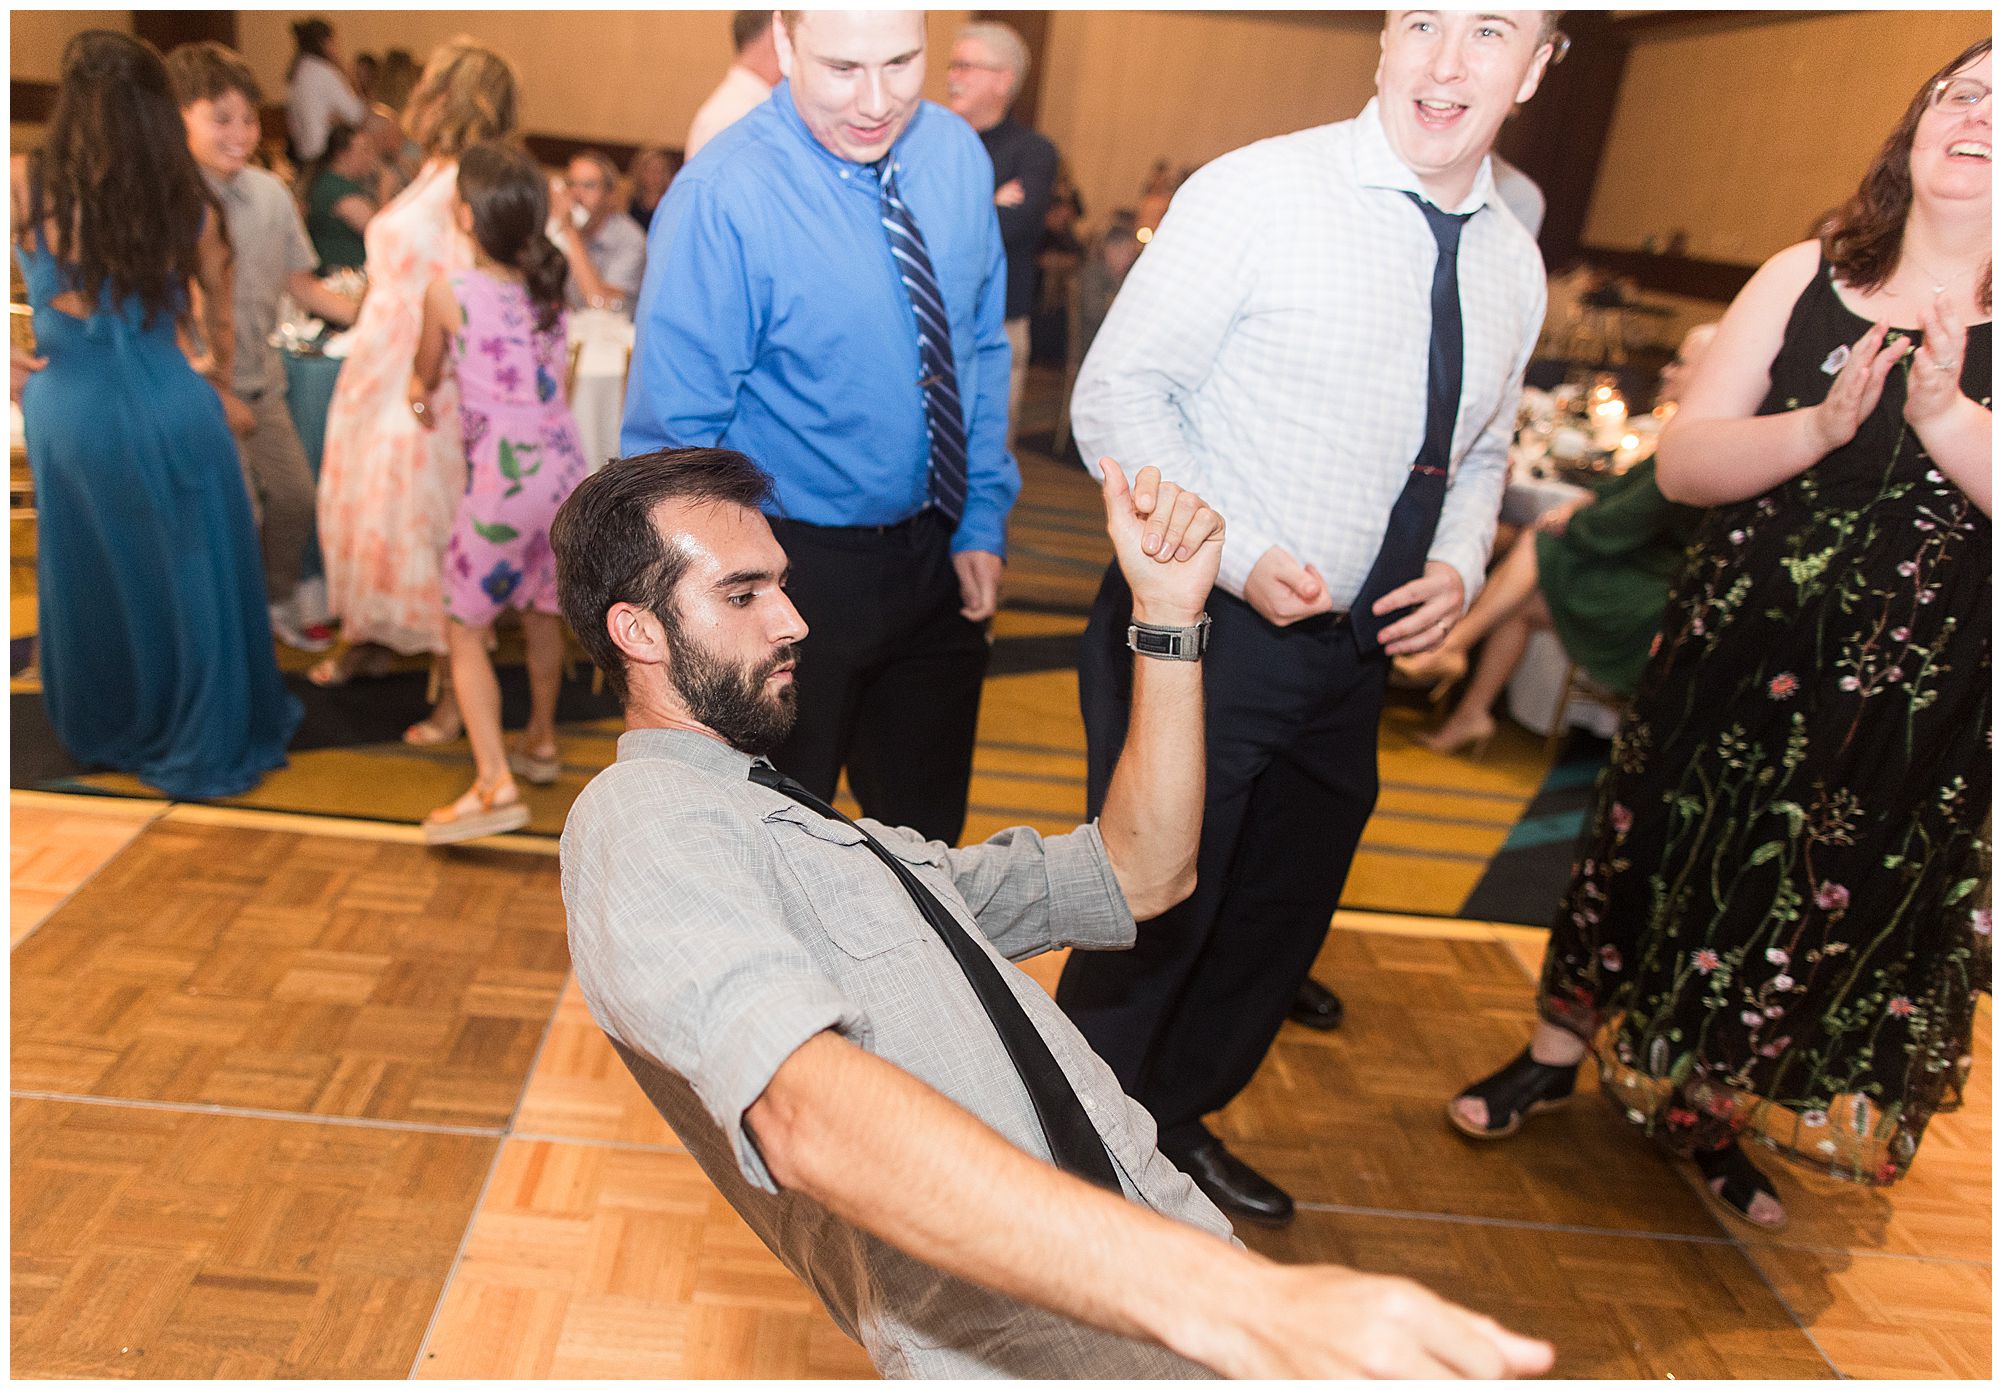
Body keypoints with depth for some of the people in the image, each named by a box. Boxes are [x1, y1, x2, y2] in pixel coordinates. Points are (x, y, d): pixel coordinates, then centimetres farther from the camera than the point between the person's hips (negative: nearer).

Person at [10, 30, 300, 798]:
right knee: (194, 581, 14)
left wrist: (13, 364, 8)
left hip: (69, 412, 0)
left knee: (97, 581, 18)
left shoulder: (25, 186, -7)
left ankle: (110, 735, 39)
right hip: (175, 409, 0)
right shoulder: (186, 201, -2)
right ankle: (208, 743, 28)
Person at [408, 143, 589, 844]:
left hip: (501, 477, -6)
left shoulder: (448, 290, -5)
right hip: (562, 465, 6)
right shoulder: (548, 287, 8)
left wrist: (421, 392, 36)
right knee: (542, 613, 21)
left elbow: (425, 378, 11)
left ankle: (495, 783, -9)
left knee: (466, 628, 2)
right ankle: (541, 742, 37)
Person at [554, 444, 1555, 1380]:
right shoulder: (638, 822, -5)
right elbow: (811, 1115, -24)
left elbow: (1137, 876, 24)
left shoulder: (850, 842, 23)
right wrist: (1241, 1302, -33)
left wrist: (1169, 612, 14)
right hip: (1046, 1345, -8)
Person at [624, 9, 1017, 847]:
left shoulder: (957, 155, -3)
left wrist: (982, 521, 2)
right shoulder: (721, 200, -20)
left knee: (928, 826, 22)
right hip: (794, 569, -5)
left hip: (943, 557, 5)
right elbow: (674, 439, -16)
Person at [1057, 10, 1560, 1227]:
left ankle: (1178, 1122, 45)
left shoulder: (1514, 265, 8)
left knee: (1281, 920, 20)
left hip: (1354, 654, 7)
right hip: (1207, 630, -7)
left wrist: (1460, 563, -1)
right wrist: (1238, 556, -22)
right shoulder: (1261, 193, -12)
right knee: (1155, 915, 4)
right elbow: (1118, 394, -12)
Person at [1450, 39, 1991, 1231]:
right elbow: (1682, 463, -8)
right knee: (1671, 855, 13)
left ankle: (1700, 1112, 36)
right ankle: (1560, 1053, 35)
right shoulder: (1805, 279, -2)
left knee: (1834, 910, 13)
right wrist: (1820, 426, -23)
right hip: (1738, 657, 0)